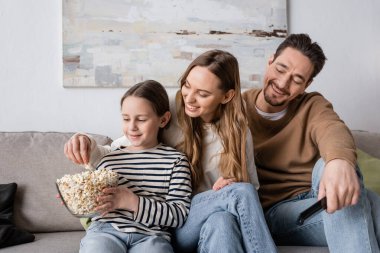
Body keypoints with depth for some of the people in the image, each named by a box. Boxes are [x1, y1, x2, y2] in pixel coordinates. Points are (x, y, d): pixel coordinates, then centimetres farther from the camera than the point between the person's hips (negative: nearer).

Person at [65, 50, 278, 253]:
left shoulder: (239, 133, 1)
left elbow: (253, 186, 12)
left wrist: (234, 184, -12)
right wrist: (87, 144, -23)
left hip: (211, 222, 2)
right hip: (173, 225, -2)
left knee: (221, 222, -37)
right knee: (241, 192, -29)